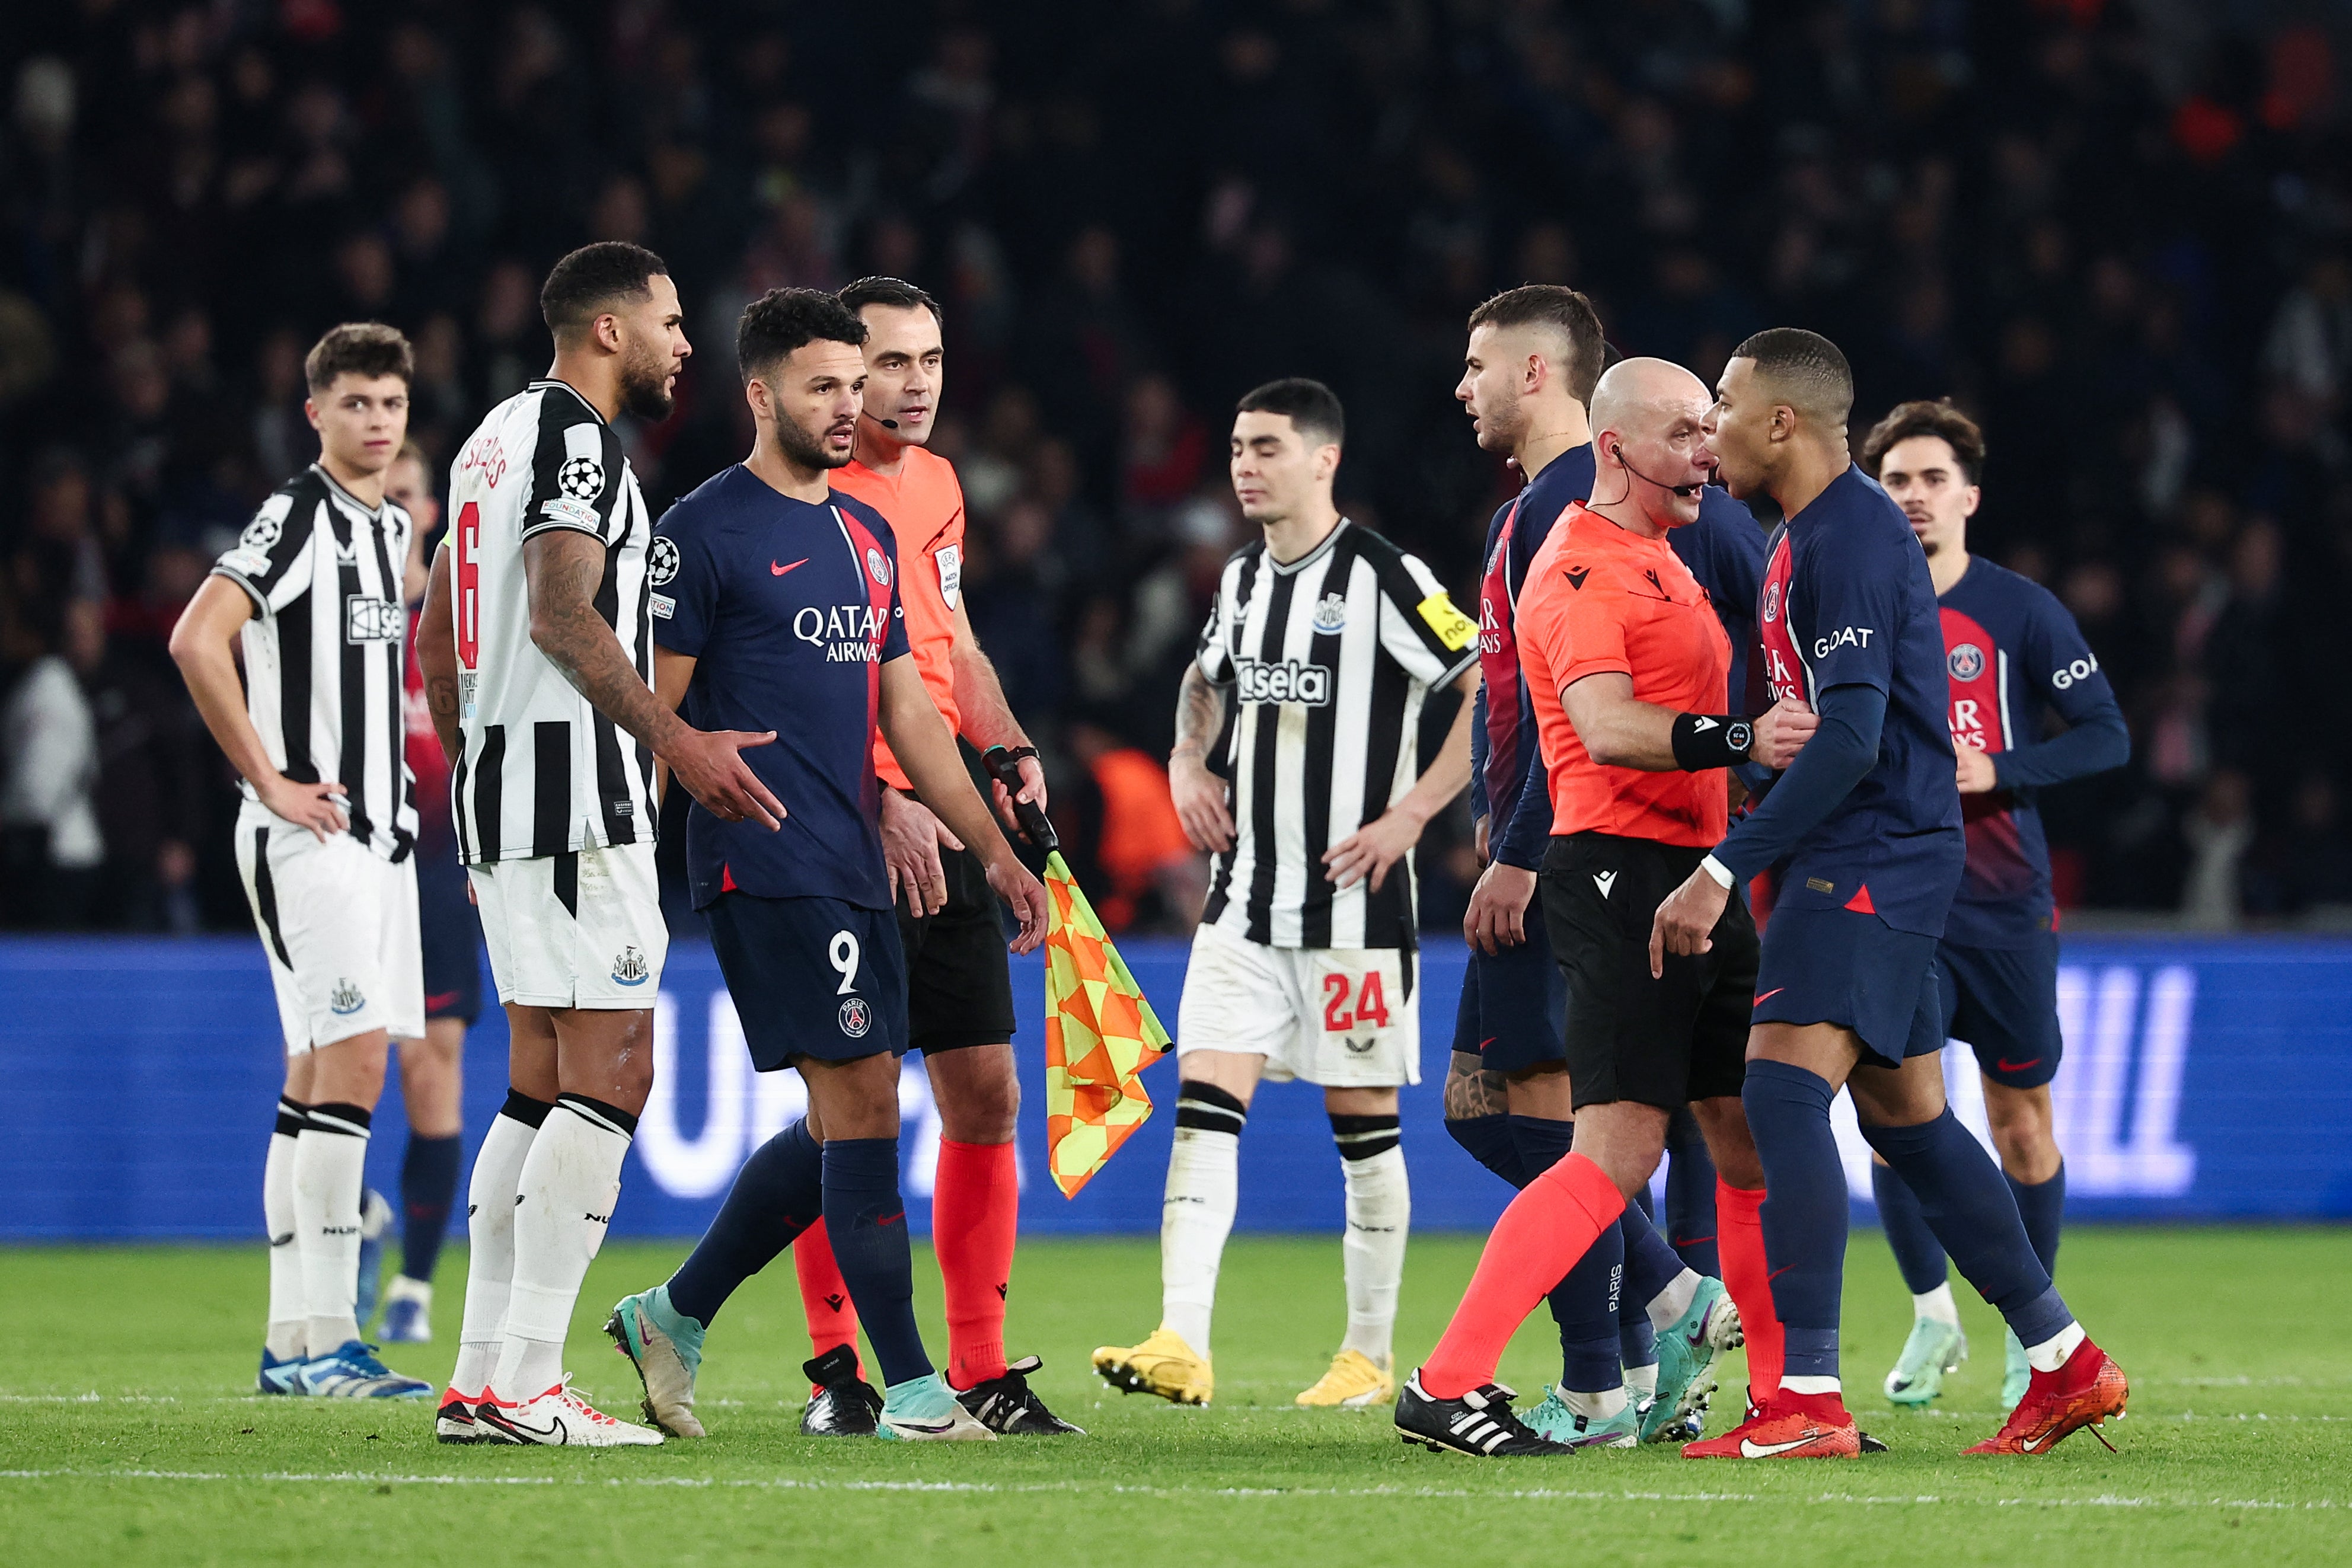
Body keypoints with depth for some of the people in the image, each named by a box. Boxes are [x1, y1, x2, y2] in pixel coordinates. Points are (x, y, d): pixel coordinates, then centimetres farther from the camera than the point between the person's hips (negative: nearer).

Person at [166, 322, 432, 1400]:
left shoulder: (389, 527, 16)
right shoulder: (296, 518, -11)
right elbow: (197, 640, -22)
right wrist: (270, 781, -19)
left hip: (376, 834, 9)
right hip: (307, 834, -9)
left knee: (318, 1077, 8)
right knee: (353, 1060, -15)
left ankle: (292, 1345, 9)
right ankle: (324, 1338, -16)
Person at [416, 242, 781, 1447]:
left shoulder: (495, 437, 20)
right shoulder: (576, 436, -10)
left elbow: (435, 635, 25)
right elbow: (563, 614, -23)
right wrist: (675, 740, -27)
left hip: (496, 778, 10)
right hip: (574, 793, -10)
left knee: (543, 1079, 12)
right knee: (610, 1071, -10)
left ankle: (481, 1379, 9)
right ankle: (527, 1386, -14)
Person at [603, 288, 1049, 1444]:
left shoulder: (866, 535, 18)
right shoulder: (705, 533, -6)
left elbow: (906, 711, 23)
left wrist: (994, 852, 20)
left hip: (855, 869, 8)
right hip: (768, 866, -8)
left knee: (844, 1128, 8)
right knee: (862, 1104, -11)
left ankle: (673, 1317, 21)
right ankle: (909, 1389, -9)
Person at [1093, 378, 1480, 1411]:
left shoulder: (1382, 578, -11)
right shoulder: (1243, 577, 11)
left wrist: (1413, 812, -15)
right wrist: (1188, 760, 12)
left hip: (1352, 901, -6)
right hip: (1245, 899, 6)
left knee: (1363, 1121, 3)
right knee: (1203, 1102, -7)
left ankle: (1370, 1356, 14)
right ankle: (1182, 1346, -14)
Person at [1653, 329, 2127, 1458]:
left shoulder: (1851, 537, -16)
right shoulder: (1803, 534, 16)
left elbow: (1851, 740, -24)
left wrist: (1725, 870, -26)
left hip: (1873, 856, -11)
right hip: (1870, 863, 11)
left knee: (1783, 1089, -19)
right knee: (1906, 1116, 13)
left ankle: (1806, 1397, -24)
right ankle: (2066, 1365, 20)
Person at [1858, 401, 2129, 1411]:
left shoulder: (2020, 611, -1)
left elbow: (2107, 735, -4)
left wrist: (1997, 773, -16)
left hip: (2008, 905, -1)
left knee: (2021, 1119, 5)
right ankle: (1932, 1317, 4)